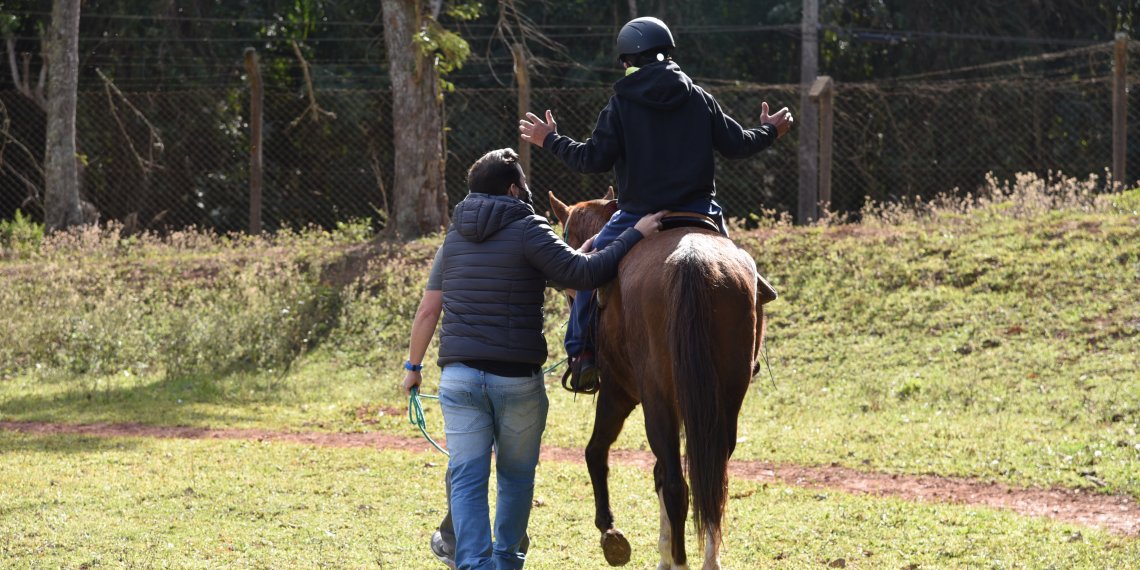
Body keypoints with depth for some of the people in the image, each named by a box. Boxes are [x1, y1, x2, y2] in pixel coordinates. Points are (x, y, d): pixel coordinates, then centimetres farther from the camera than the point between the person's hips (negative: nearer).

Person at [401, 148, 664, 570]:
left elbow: (428, 310, 13)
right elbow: (583, 274, -15)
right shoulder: (527, 230, -7)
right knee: (517, 475, 14)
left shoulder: (454, 238, 11)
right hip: (516, 377, -3)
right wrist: (635, 236, -8)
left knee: (466, 477, 1)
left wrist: (413, 365, 23)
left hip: (459, 375, 3)